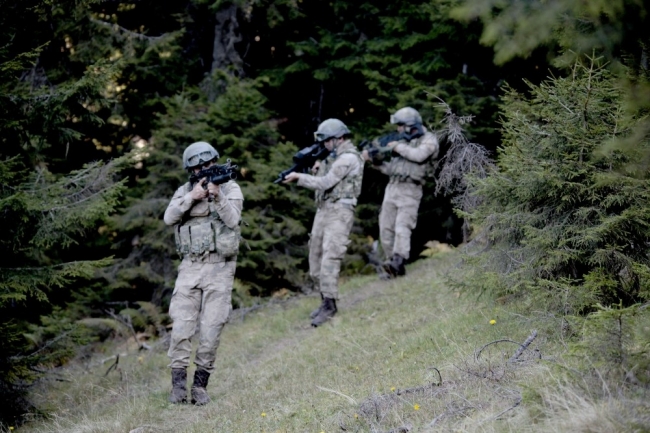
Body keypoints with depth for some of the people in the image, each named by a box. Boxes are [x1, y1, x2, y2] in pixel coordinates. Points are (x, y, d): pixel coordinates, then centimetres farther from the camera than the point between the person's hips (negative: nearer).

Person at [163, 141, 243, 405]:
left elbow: (232, 220, -11)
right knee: (181, 327, -5)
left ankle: (200, 384, 8)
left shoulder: (230, 188, 4)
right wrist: (193, 197, -15)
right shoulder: (184, 191, 10)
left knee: (211, 329, -2)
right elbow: (169, 218, -6)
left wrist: (217, 195, -25)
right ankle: (178, 383, 0)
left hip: (219, 268, -2)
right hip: (190, 267, 2)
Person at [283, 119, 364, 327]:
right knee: (316, 257, 10)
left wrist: (299, 177, -13)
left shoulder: (348, 158, -14)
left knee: (329, 259, -15)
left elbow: (325, 183, -18)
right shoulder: (334, 156, 17)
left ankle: (329, 305, -13)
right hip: (323, 210, 10)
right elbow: (321, 179, 19)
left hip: (339, 212, -10)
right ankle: (325, 300, 19)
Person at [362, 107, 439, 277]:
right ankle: (391, 265, 6)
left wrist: (398, 147, -8)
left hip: (409, 191, -7)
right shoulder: (403, 141, 20)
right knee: (385, 230, 1)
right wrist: (373, 159, 10)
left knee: (402, 228, -22)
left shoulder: (428, 139, 1)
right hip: (391, 188, 7)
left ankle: (398, 262, -35)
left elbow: (419, 155, -20)